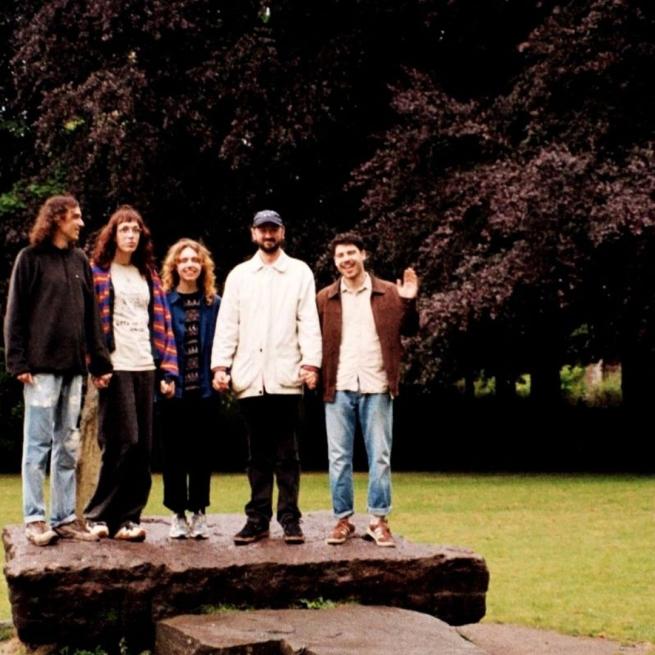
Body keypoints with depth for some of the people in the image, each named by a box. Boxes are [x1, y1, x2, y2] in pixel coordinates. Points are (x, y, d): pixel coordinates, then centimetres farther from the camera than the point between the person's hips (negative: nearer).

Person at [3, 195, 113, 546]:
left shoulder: (80, 261, 15)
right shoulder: (31, 258, -1)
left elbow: (91, 316, 15)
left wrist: (99, 361, 11)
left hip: (73, 366, 6)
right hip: (41, 365, -6)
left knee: (68, 446, 8)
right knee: (38, 443, -3)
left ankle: (65, 517, 13)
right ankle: (35, 519, 1)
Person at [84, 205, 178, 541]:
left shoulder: (149, 276, 19)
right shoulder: (97, 272, 4)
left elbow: (162, 323, 15)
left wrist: (169, 369, 7)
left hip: (145, 367, 5)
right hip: (115, 367, -5)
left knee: (143, 447, 3)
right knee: (122, 443, -11)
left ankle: (128, 517, 9)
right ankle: (98, 514, 0)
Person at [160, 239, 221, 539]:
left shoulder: (213, 304, 5)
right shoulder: (164, 301, -1)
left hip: (204, 389, 1)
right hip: (173, 390, -1)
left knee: (201, 452, 7)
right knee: (174, 453, 5)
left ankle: (198, 512, 15)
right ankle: (177, 514, 13)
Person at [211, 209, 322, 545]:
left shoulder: (300, 272, 8)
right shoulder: (239, 275, 14)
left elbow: (309, 322, 1)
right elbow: (227, 324, 9)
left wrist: (310, 362, -10)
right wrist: (220, 364, -1)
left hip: (285, 377, -2)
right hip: (249, 378, 2)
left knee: (286, 452, 0)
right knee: (258, 453, 7)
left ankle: (290, 519, 4)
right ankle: (258, 518, 11)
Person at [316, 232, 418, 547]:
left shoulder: (389, 293, 5)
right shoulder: (325, 298, 7)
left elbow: (409, 330, 1)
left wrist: (409, 302, -13)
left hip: (376, 387, -1)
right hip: (338, 388, 1)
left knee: (380, 457, 3)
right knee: (339, 458, 5)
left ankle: (379, 521, 9)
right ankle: (343, 520, 14)